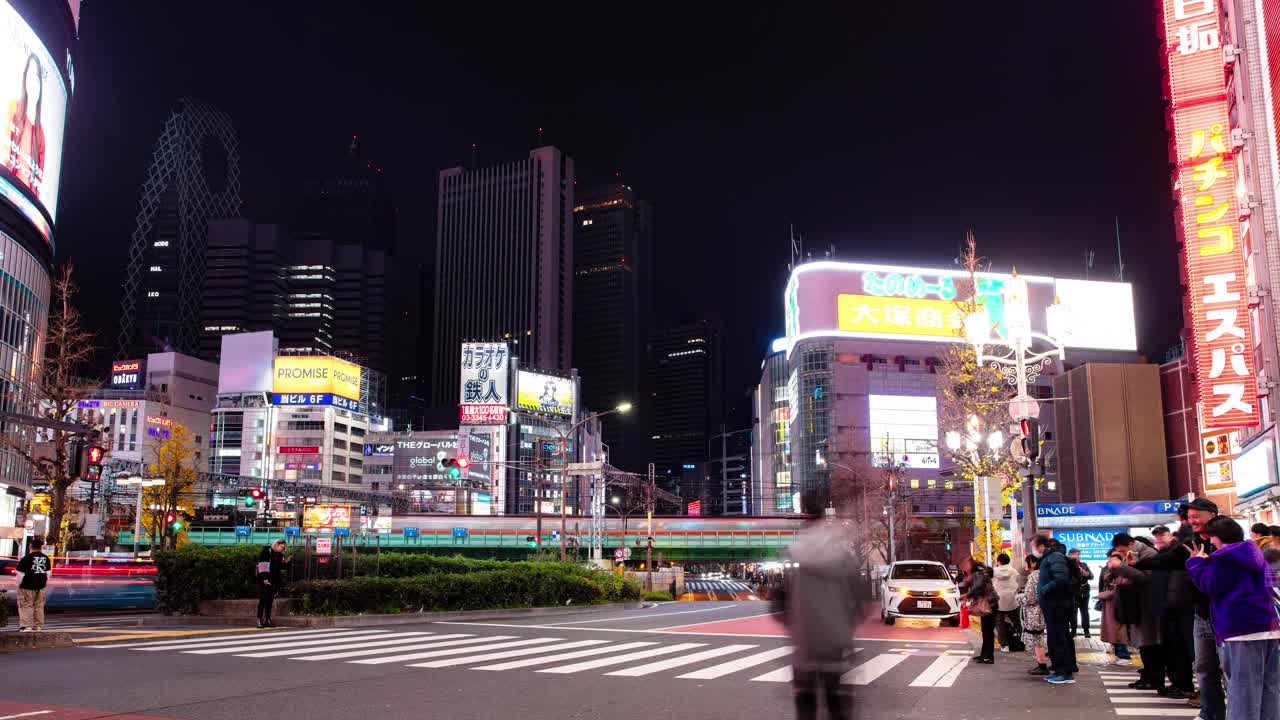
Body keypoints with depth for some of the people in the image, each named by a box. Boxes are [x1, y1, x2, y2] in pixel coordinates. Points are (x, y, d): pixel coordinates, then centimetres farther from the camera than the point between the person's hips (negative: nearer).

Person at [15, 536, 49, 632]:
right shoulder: (46, 558, 4)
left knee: (26, 606, 2)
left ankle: (27, 626, -3)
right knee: (39, 606, 10)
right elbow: (47, 573, 8)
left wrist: (18, 585, 0)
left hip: (27, 586, -5)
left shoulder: (26, 559, -13)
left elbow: (20, 574, -11)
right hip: (40, 586, 5)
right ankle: (38, 626, 13)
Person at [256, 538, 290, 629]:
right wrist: (264, 578, -18)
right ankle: (260, 620, -9)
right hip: (265, 580, -7)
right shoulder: (266, 551, -7)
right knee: (263, 600, -9)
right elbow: (262, 564, -13)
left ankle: (267, 619, 12)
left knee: (270, 600, 8)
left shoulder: (280, 554, 14)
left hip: (274, 580, 7)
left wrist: (285, 562, -1)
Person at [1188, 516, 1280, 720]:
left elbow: (1210, 586, -8)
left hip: (1241, 627, -8)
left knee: (1243, 687, -6)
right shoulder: (1255, 554, 19)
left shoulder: (1222, 557, -5)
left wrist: (1197, 563, 6)